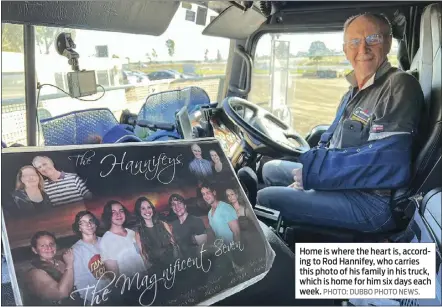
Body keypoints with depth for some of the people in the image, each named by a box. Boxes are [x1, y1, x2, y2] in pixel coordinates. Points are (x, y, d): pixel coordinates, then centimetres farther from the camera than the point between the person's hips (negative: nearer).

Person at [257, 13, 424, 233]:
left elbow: (385, 163, -28)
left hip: (372, 202, -10)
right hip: (342, 182, 10)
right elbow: (332, 140, 18)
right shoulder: (355, 91, 13)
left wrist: (311, 171, -21)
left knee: (265, 198, -15)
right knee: (271, 169, 19)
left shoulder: (399, 86, -17)